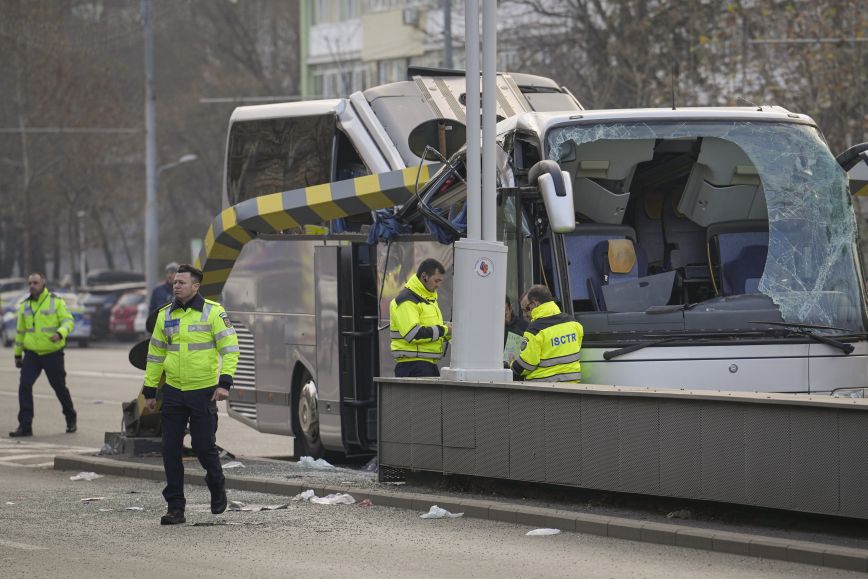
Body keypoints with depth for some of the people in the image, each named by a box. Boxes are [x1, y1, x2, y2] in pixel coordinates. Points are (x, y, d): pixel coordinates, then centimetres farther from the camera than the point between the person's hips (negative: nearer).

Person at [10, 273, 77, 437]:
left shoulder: (56, 302, -4)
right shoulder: (24, 306, 10)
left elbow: (68, 320, -11)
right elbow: (21, 331, 18)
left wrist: (60, 333, -32)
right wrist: (17, 354, 20)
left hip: (53, 354, -3)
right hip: (32, 354, 3)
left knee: (60, 387, 8)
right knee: (24, 386, -11)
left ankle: (71, 419, 31)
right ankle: (25, 426, -11)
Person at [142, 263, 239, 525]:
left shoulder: (213, 312, -6)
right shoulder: (165, 315, 8)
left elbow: (230, 348, -8)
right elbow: (155, 354, 14)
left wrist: (225, 382, -19)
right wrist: (150, 391, 13)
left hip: (203, 392, -4)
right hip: (173, 392, 4)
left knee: (204, 446, -2)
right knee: (170, 450, 0)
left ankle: (217, 488, 28)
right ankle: (175, 508, 7)